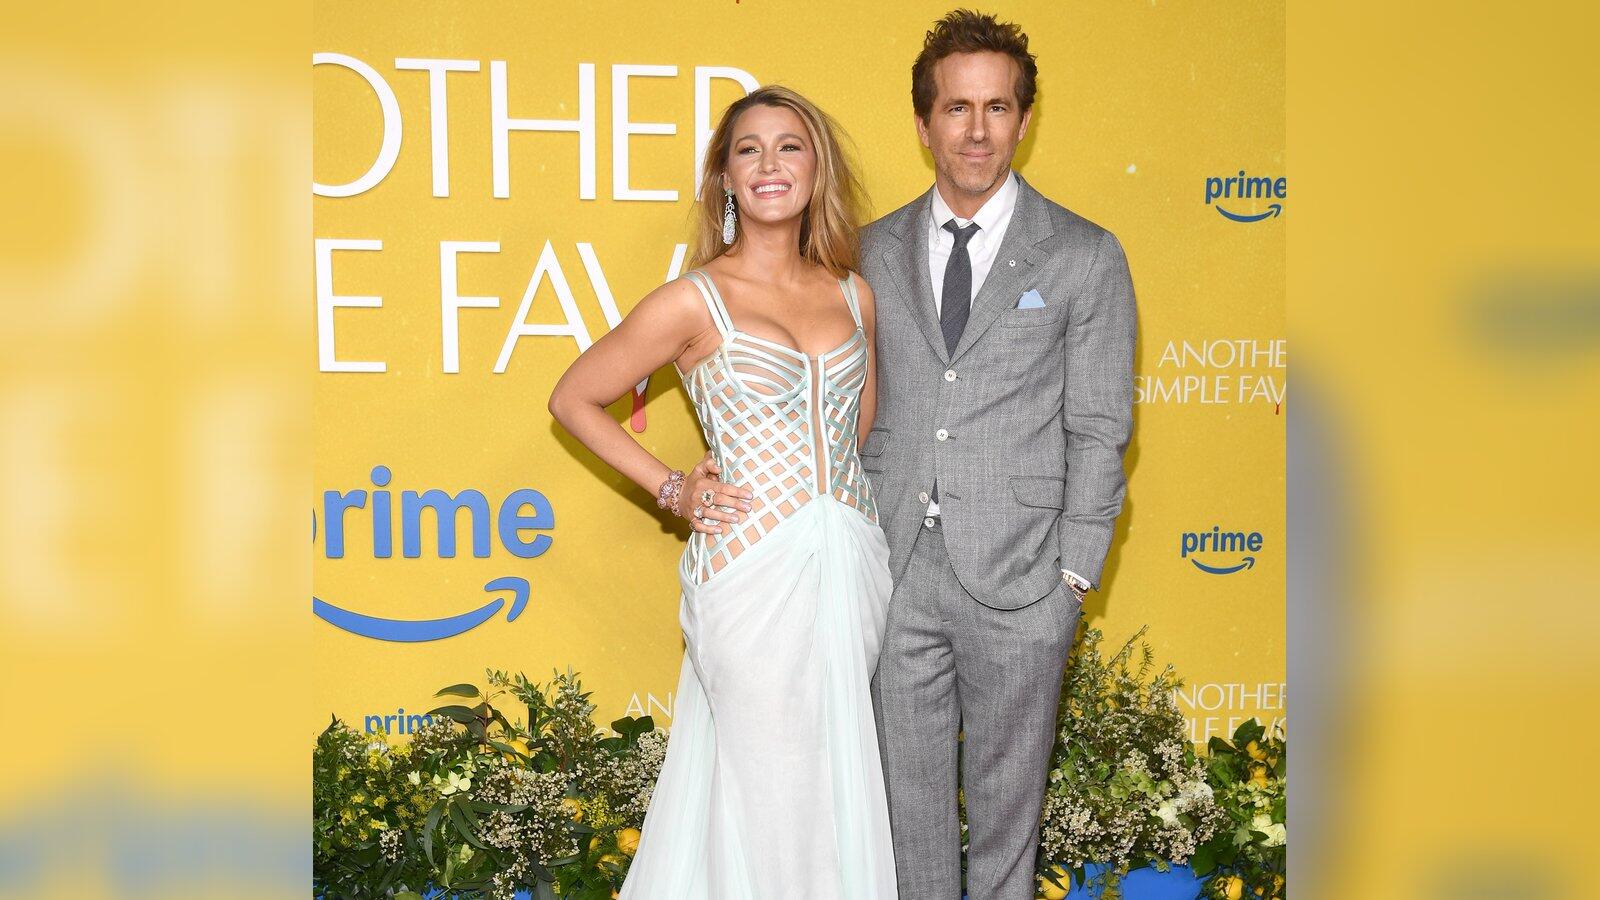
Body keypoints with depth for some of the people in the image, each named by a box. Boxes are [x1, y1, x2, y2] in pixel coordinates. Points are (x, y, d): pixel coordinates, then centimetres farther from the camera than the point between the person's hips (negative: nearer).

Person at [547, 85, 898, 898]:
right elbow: (573, 399, 3)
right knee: (773, 788, 2)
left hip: (854, 564, 5)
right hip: (754, 568, -5)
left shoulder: (853, 295, 9)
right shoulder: (693, 302, -5)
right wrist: (671, 490, 0)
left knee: (843, 781, 11)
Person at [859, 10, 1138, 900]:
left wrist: (1073, 574, -8)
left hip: (1017, 577, -3)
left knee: (1006, 790, 10)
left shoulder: (1085, 257, -3)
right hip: (898, 565, 3)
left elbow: (1098, 429, -3)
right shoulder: (878, 251, 7)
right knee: (908, 786, 12)